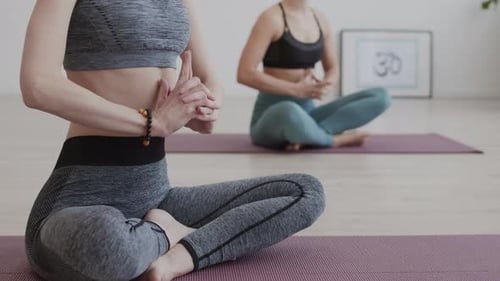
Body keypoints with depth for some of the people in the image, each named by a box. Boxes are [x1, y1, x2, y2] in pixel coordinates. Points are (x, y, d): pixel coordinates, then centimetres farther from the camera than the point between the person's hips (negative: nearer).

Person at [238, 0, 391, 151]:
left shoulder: (320, 19, 9)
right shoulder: (271, 18, -11)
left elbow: (332, 69, 18)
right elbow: (244, 73, -18)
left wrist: (323, 86, -7)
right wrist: (296, 89, -21)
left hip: (306, 113, 6)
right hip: (270, 119, -6)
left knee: (380, 96, -10)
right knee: (289, 112, -44)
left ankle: (308, 134, -22)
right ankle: (336, 139, -14)